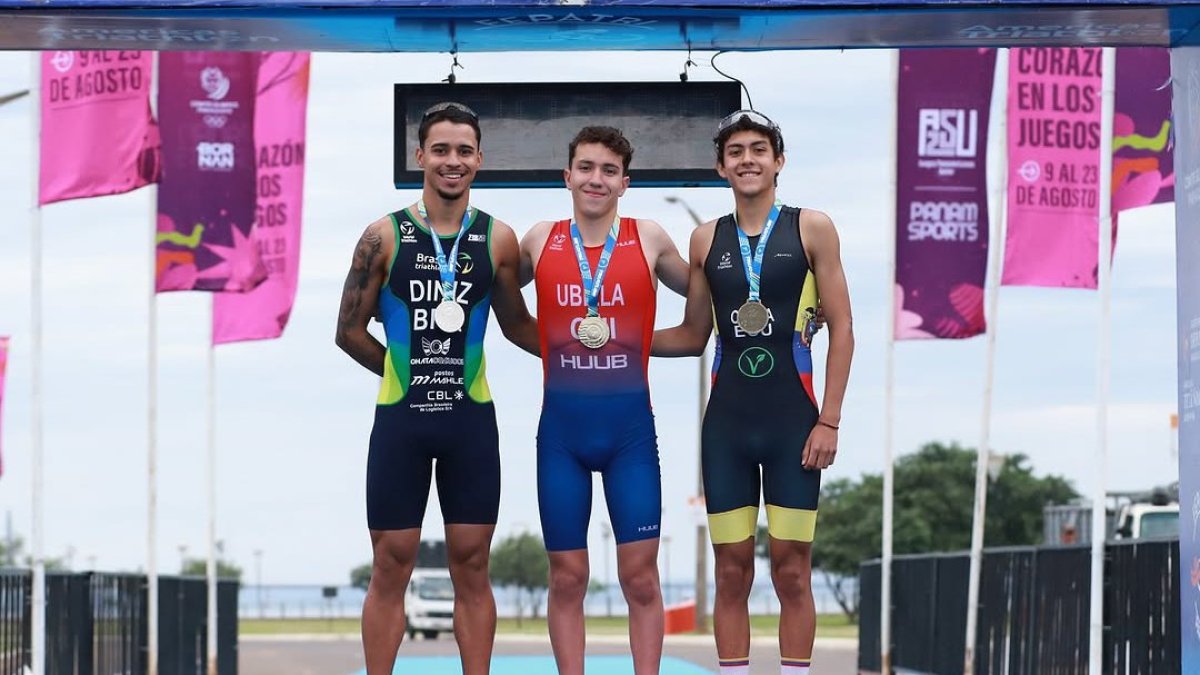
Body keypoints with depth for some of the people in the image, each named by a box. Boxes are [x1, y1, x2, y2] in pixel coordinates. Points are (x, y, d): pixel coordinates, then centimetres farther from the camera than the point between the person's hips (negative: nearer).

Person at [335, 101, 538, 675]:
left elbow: (516, 325, 14)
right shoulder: (385, 236, -3)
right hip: (400, 417, -1)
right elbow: (349, 330, 2)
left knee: (471, 566, 5)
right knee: (391, 567, 3)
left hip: (471, 417, 1)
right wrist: (407, 372, 6)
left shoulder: (498, 239, 3)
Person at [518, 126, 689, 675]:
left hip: (630, 427, -1)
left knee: (640, 576, -1)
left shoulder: (649, 239, 1)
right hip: (561, 428, 1)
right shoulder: (540, 242, 3)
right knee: (567, 578, 4)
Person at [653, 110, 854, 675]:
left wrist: (829, 421, -7)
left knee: (792, 569, -1)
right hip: (726, 420, 3)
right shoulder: (707, 239, 9)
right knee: (731, 569, 4)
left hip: (793, 417, -2)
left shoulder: (812, 229, 0)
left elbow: (841, 328, -1)